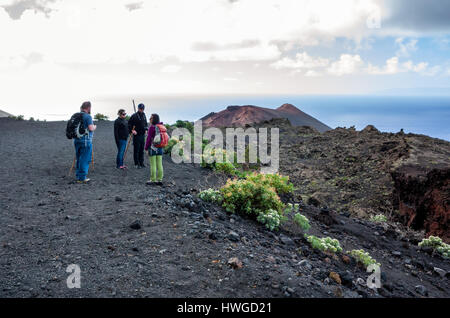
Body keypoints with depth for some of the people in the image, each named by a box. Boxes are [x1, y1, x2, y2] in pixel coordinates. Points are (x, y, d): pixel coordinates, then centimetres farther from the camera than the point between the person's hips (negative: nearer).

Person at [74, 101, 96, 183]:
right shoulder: (88, 116, -12)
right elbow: (91, 128, -19)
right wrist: (94, 127, 2)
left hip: (76, 140, 7)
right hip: (85, 140, -7)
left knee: (79, 159, 15)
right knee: (85, 159, -2)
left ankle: (78, 176, 21)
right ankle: (82, 178, -1)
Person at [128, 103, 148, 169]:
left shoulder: (144, 115, 10)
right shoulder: (134, 116, -10)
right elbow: (129, 124, -7)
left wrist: (146, 129, 7)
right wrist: (132, 130, -18)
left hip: (143, 135, 6)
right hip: (136, 135, -6)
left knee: (142, 150, 12)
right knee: (136, 150, 0)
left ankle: (141, 163, 21)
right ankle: (136, 164, 7)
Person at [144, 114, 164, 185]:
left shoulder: (152, 127, -14)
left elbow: (149, 138, -12)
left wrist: (146, 148, -2)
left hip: (153, 147, -6)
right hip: (160, 148, 6)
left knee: (153, 165, 1)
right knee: (159, 164, 9)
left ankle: (152, 180, 6)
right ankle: (159, 180, 13)